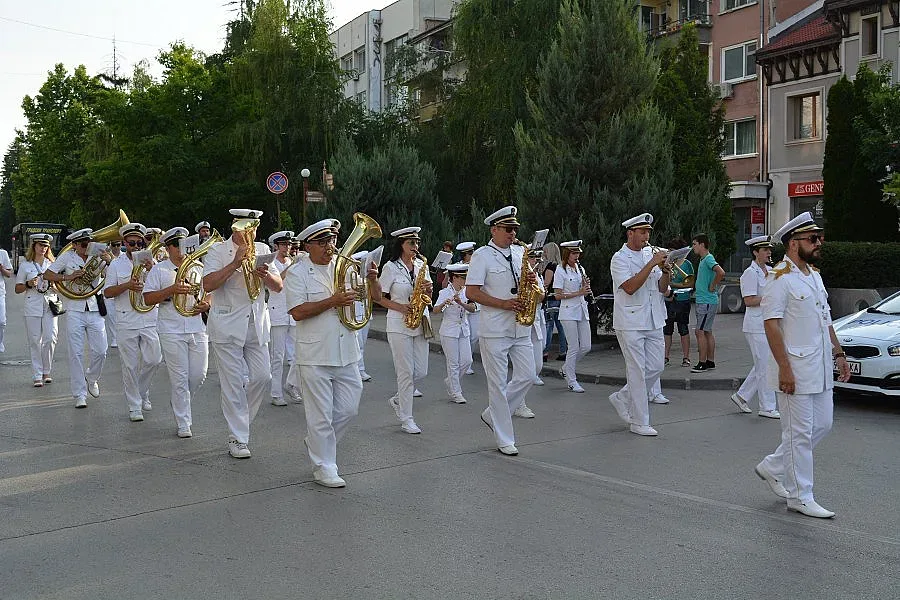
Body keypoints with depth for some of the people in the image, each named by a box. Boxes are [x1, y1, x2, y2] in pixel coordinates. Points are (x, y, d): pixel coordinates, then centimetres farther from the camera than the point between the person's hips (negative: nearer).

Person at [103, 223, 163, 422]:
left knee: (153, 360, -1)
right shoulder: (116, 265, 6)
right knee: (130, 366, 2)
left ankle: (142, 392, 26)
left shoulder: (150, 262, 8)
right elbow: (107, 292, 0)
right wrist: (127, 285, -16)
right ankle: (134, 407, 11)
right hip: (126, 321, -1)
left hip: (150, 319, 1)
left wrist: (152, 270, -15)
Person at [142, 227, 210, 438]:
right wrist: (172, 289, -16)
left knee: (199, 375, 3)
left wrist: (206, 304, -3)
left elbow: (211, 292, 19)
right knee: (179, 378, -2)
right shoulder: (158, 270, 4)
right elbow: (148, 298, -4)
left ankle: (181, 406, 31)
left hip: (197, 329, 3)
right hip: (171, 331, -3)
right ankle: (183, 423, 6)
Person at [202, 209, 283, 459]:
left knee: (262, 377, 4)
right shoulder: (218, 251, -3)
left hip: (256, 325, 5)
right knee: (233, 383, -2)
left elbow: (278, 286, 6)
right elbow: (208, 284, -18)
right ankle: (237, 439, 6)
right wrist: (235, 263, -23)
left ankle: (239, 419, 27)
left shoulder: (262, 250, 10)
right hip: (227, 325, -5)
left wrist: (266, 275, -16)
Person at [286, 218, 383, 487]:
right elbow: (297, 312, -16)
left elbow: (375, 297, 9)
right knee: (321, 414, 3)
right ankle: (324, 468, 15)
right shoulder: (298, 273, -4)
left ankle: (318, 442, 35)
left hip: (346, 353, 5)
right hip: (315, 356, -5)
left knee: (348, 409, 12)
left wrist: (372, 279, -12)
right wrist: (332, 301, -21)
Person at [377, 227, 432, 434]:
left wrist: (428, 289, -7)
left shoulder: (421, 265, 10)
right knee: (406, 372, -4)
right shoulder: (391, 267, -5)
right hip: (399, 325, -6)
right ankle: (406, 418, 5)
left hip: (421, 323, 6)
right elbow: (379, 297, -4)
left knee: (421, 371, 6)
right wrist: (400, 307, -16)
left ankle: (398, 400, 30)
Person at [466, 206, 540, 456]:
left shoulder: (521, 252, 12)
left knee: (527, 377, 5)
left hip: (521, 329, 6)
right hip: (494, 330, -6)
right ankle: (504, 439, 10)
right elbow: (471, 292, -11)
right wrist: (504, 304, -18)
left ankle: (492, 415, 23)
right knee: (498, 384, 1)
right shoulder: (482, 255, -5)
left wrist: (530, 281, -7)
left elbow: (534, 291, 18)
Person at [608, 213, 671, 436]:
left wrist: (666, 271, -8)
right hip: (630, 323, -7)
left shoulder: (650, 254, 12)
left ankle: (622, 398, 27)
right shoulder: (620, 258, -8)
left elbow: (662, 289, 11)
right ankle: (639, 422, 6)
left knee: (655, 367, 8)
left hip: (653, 322, 7)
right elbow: (630, 287, -23)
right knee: (638, 372, -2)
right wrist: (652, 264, -22)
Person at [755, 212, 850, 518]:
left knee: (822, 425, 14)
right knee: (800, 433, -1)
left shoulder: (815, 275, 14)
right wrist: (784, 368, -23)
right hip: (795, 371, -9)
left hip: (821, 368, 9)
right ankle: (800, 498, 11)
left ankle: (772, 468, 28)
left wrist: (838, 354, 18)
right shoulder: (780, 278, -14)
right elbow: (771, 324, -19)